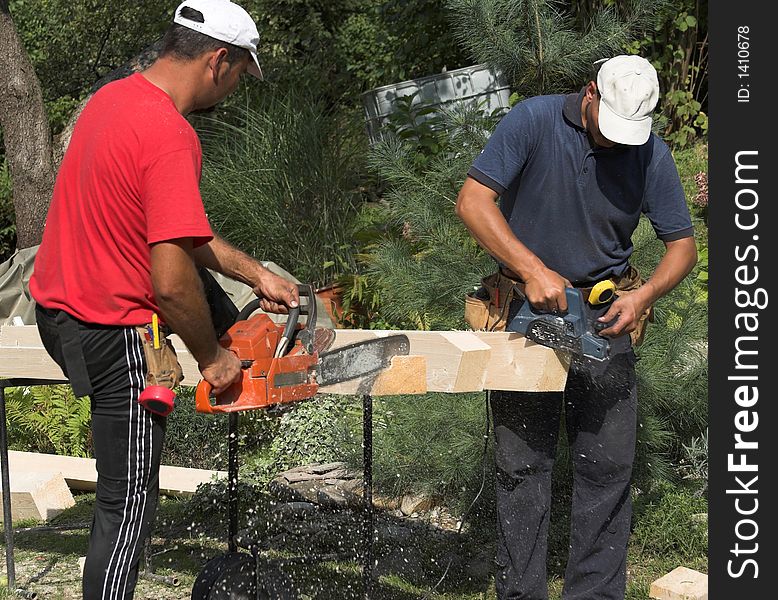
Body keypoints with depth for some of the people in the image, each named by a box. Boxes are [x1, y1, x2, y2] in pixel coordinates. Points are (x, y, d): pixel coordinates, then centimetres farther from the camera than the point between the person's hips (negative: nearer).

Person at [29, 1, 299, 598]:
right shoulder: (170, 137, -26)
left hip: (56, 305, 9)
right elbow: (171, 282, -29)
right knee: (129, 505, 2)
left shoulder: (113, 96, 3)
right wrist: (213, 359, -12)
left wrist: (256, 274, 14)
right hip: (112, 336, -9)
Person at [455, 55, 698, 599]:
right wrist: (532, 270, -26)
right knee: (522, 462, 2)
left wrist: (644, 296, -17)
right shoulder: (534, 121, -13)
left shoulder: (651, 154, -6)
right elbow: (473, 199, -18)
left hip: (604, 314, 2)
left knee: (609, 466, 1)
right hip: (526, 308, -2)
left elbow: (683, 246, 1)